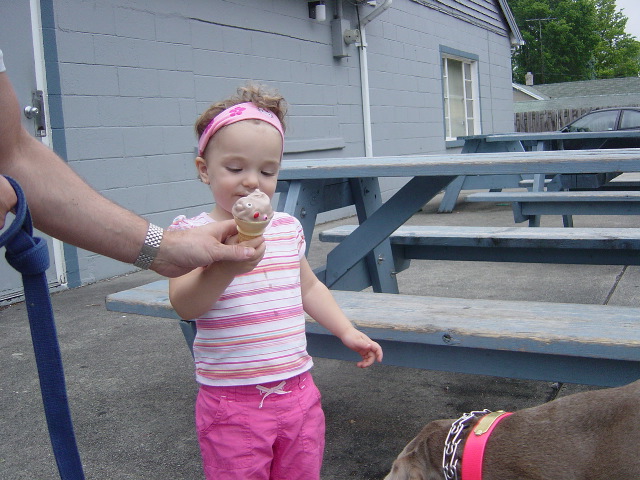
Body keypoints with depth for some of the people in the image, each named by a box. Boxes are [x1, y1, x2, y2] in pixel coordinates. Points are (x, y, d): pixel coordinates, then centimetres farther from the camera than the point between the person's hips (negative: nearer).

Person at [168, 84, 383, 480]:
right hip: (233, 403, -4)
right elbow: (184, 306, -23)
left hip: (298, 392, 5)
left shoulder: (288, 228, 6)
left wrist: (347, 331, 13)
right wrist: (225, 268, -40)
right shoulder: (193, 233, -9)